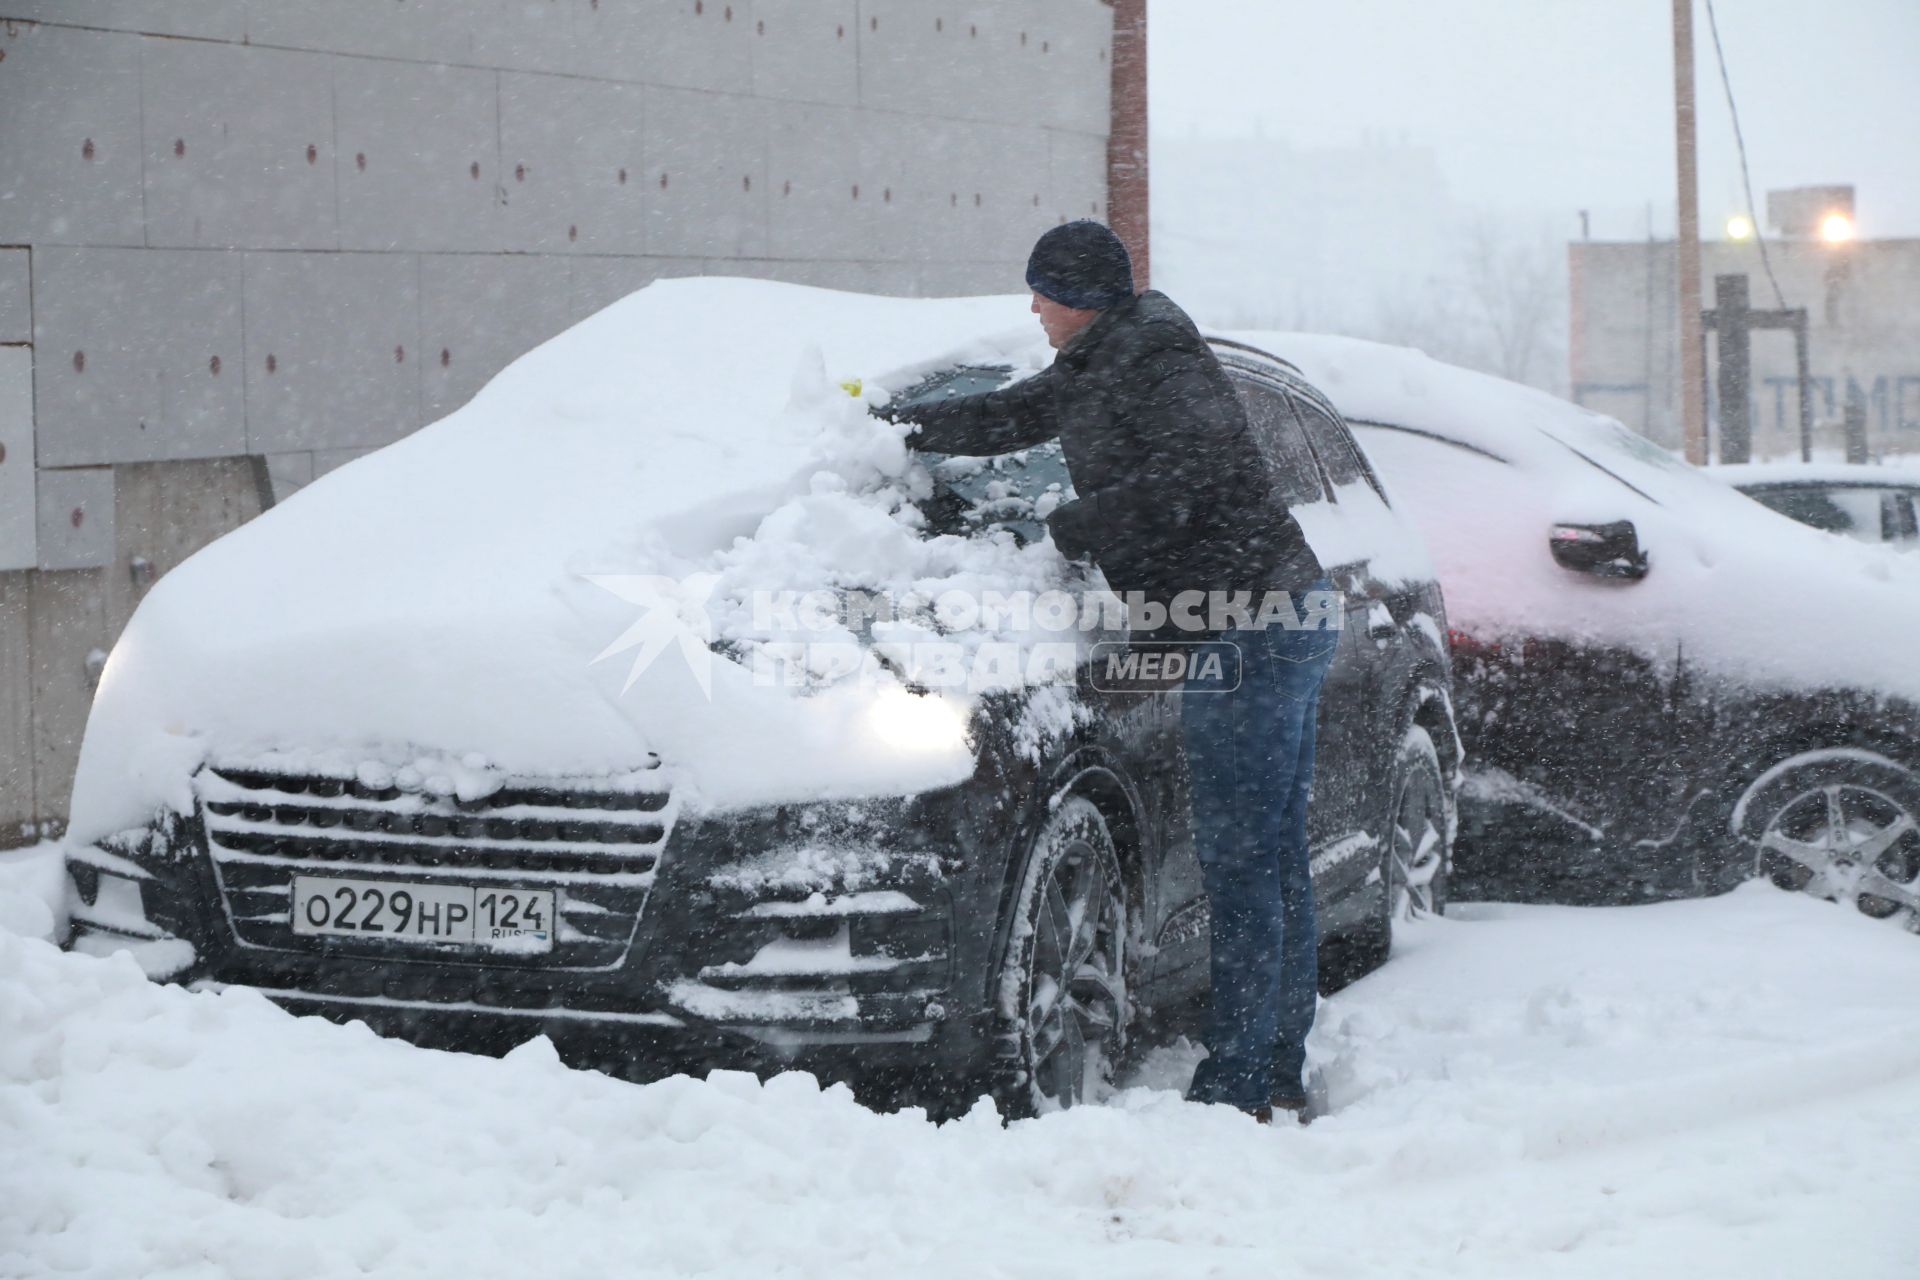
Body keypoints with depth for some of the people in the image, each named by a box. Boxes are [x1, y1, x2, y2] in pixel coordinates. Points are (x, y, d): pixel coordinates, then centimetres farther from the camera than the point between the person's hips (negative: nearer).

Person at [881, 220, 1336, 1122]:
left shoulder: (1156, 360, -11)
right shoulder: (1096, 370, 20)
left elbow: (1198, 460, -26)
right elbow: (1009, 416, 36)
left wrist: (1077, 525, -16)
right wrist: (907, 428, 45)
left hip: (1251, 619, -10)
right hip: (1278, 613, 10)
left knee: (1242, 862, -10)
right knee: (1273, 860, 11)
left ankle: (1237, 1085, -9)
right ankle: (1280, 1076, 17)